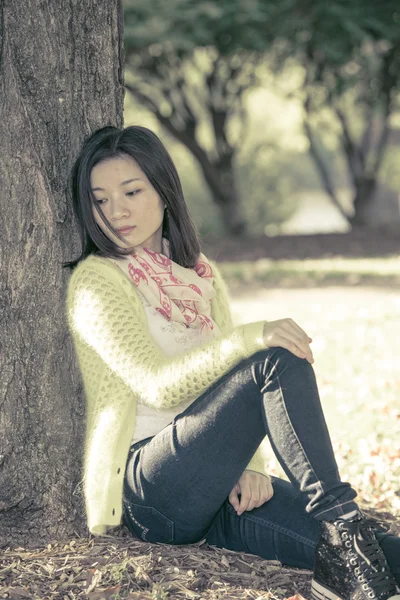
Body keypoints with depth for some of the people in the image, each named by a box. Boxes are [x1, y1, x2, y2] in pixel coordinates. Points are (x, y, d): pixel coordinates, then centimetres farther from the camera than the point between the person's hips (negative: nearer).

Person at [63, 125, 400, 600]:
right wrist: (252, 337, -30)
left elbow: (229, 378, 14)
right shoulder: (95, 281, -3)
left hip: (215, 490, 6)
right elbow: (159, 384, -16)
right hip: (150, 491, -6)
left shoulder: (199, 272, 17)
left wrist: (249, 467, -4)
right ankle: (342, 522, -28)